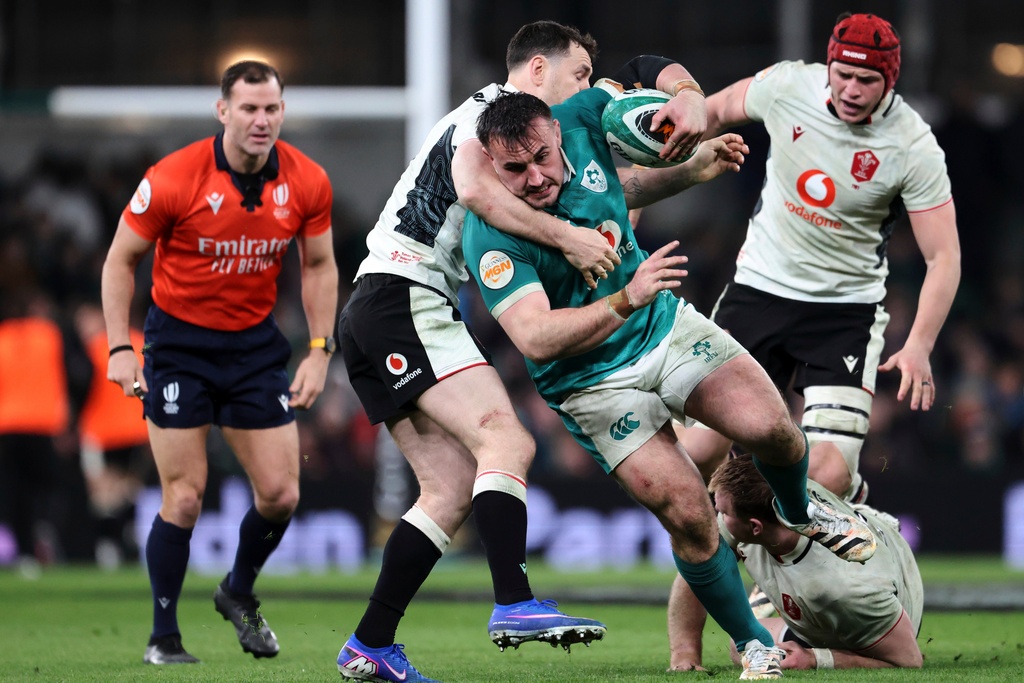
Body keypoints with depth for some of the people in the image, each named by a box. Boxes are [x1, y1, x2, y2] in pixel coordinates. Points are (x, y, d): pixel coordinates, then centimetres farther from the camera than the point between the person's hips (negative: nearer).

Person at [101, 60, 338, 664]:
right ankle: (164, 637, 8)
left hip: (257, 343, 4)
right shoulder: (173, 179, -18)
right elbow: (121, 259, -6)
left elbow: (319, 266, 8)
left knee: (280, 493, -1)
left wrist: (320, 351, 0)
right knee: (185, 497, -7)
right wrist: (120, 348, -11)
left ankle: (239, 592, 28)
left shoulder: (307, 183, -7)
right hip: (180, 343, -4)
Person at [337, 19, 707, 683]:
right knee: (507, 441, -20)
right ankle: (515, 604, -32)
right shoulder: (491, 109, -4)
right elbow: (475, 185, -24)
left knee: (454, 488, 3)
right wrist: (567, 237, -23)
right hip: (406, 297, -10)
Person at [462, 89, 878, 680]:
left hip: (668, 325, 4)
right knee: (689, 515, -15)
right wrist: (626, 301, -45)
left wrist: (695, 168, 4)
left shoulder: (582, 120, -12)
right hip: (593, 383, -4)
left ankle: (800, 513, 22)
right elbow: (535, 339, -37)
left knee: (771, 427, -15)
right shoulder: (491, 238, -28)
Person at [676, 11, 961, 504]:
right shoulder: (787, 86, -11)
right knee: (700, 453, -7)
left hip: (846, 310, -2)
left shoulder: (913, 147, -17)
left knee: (826, 478, -17)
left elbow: (944, 257, -15)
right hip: (759, 290, 2)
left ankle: (851, 497, 21)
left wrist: (918, 346, -26)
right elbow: (715, 113, 11)